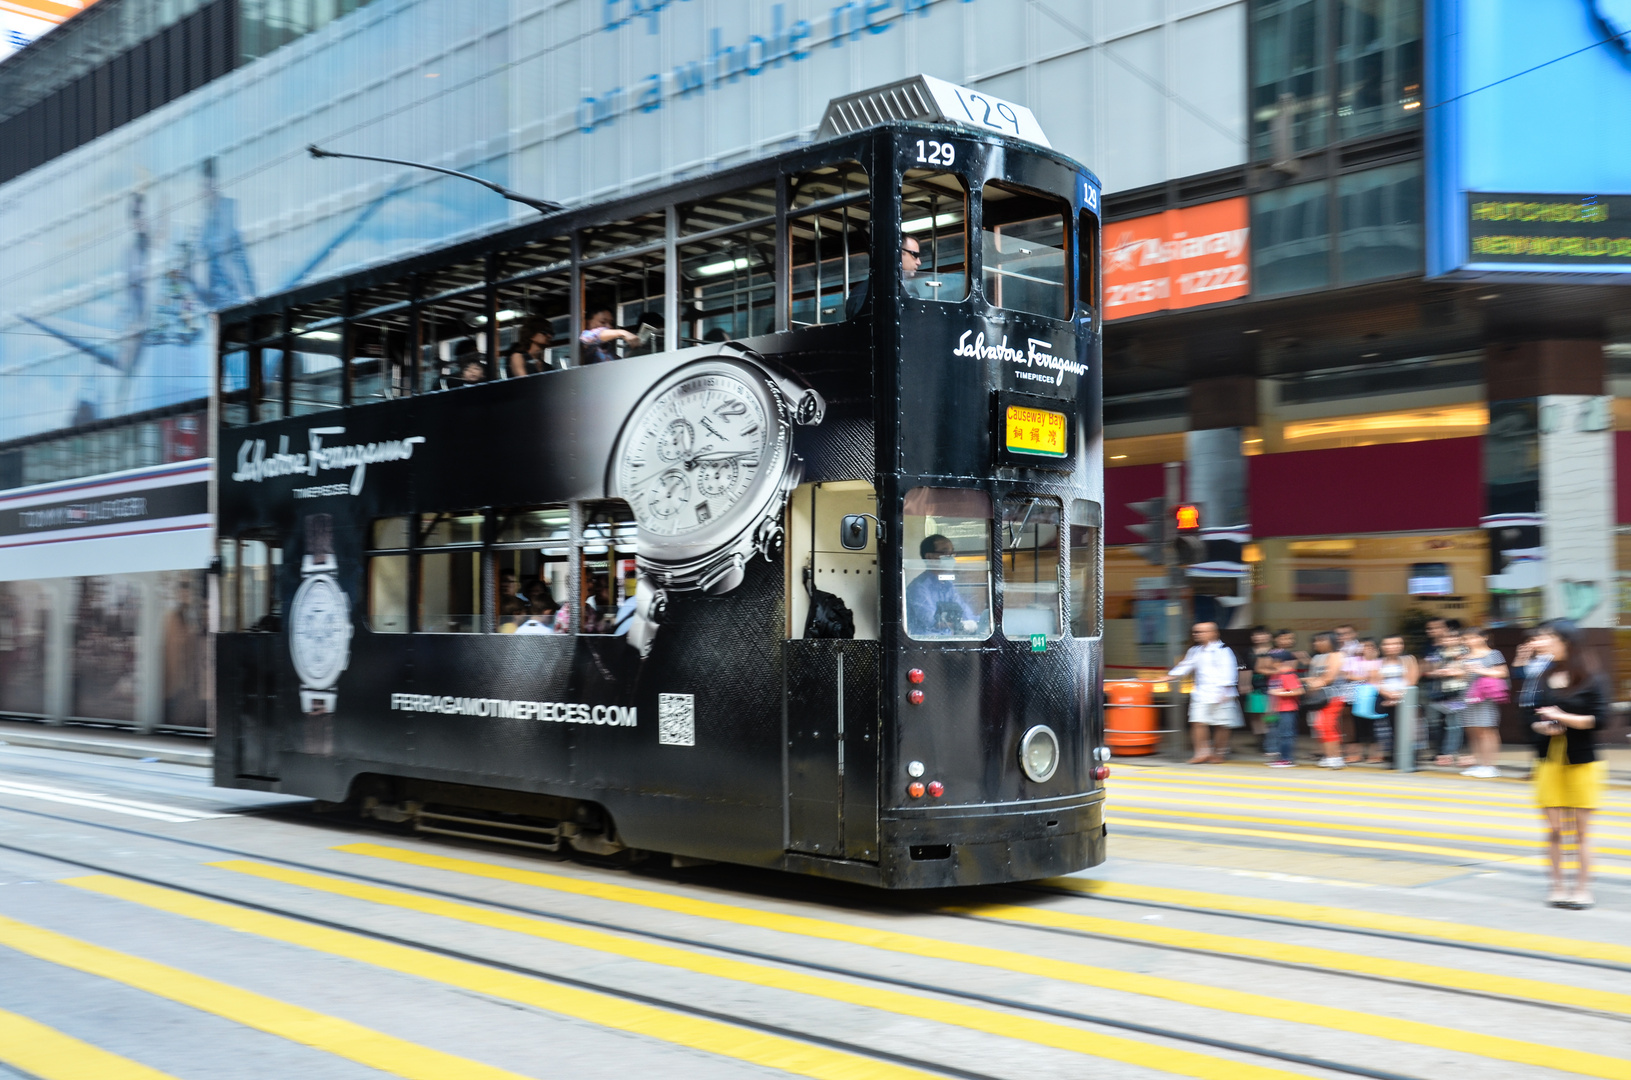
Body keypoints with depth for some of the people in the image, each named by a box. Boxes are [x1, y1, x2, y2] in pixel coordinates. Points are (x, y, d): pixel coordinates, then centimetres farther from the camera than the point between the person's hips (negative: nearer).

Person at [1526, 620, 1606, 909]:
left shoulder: (1590, 679, -7)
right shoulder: (1543, 677, 4)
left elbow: (1598, 718, -12)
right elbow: (1529, 716, 9)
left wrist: (1562, 717, -18)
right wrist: (1541, 726, -11)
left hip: (1582, 761, -3)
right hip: (1549, 760, 3)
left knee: (1581, 829, 5)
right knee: (1554, 829, 3)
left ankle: (1583, 888, 14)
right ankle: (1557, 887, 13)